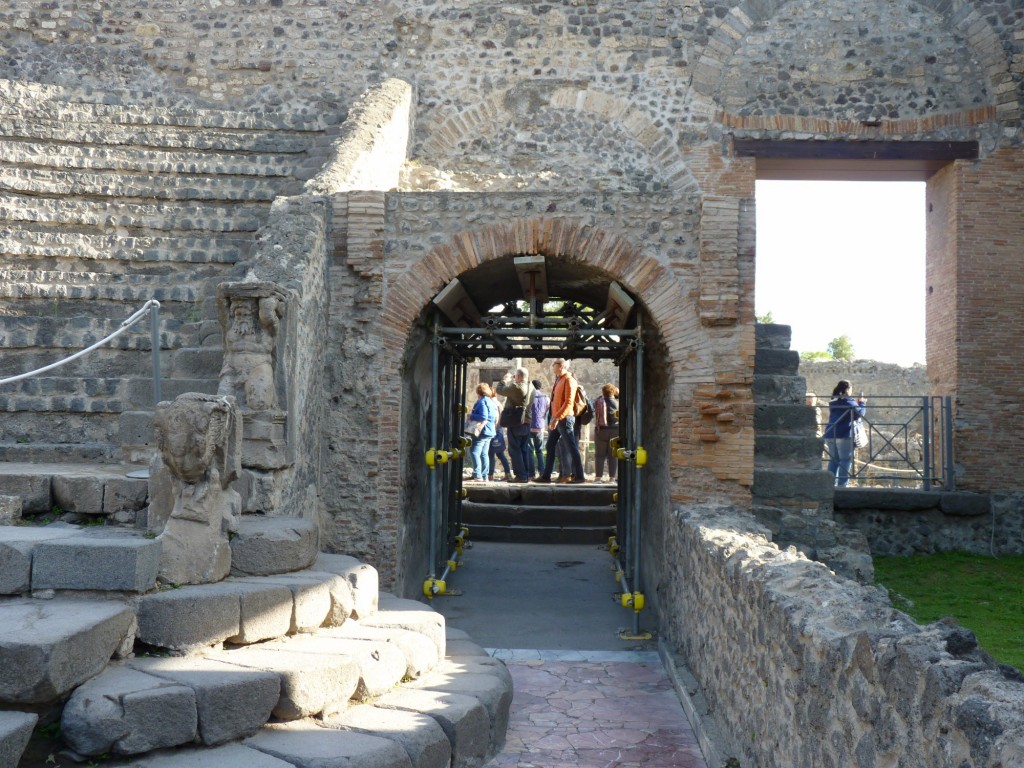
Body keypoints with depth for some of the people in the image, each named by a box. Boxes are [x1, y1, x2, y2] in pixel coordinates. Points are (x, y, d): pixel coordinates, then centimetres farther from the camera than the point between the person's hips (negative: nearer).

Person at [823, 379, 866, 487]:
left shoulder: (833, 402, 14)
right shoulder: (848, 402, -9)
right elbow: (859, 414, -8)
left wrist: (856, 403, 23)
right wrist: (862, 404, 9)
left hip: (830, 435, 7)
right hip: (844, 435, -7)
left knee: (833, 460, 11)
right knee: (846, 460, -3)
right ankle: (842, 485, -6)